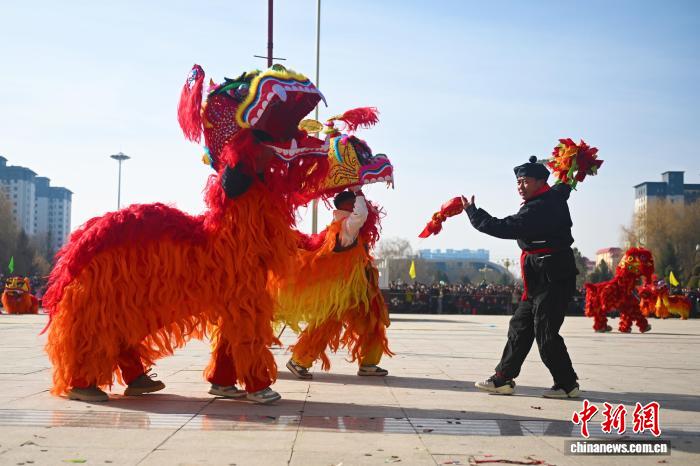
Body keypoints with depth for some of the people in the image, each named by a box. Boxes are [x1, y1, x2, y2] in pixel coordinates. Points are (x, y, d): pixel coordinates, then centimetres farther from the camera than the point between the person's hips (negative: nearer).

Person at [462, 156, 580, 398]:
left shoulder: (539, 208, -19)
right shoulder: (554, 197, 12)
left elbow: (504, 228, -23)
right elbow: (565, 185, 37)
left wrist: (473, 212, -15)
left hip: (552, 279, -11)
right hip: (542, 280, 11)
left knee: (546, 333, -6)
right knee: (520, 326, 10)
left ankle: (567, 384, 8)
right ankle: (503, 379, 14)